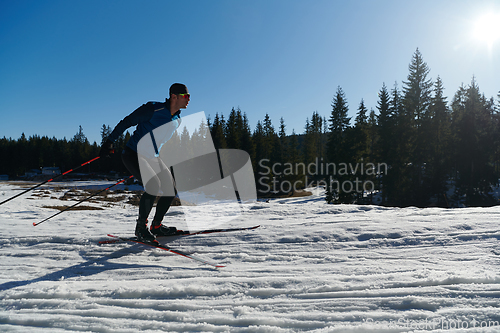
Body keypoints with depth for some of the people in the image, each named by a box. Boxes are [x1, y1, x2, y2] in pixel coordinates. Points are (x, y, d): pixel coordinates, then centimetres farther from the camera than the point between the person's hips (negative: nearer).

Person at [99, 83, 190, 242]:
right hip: (132, 155, -8)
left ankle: (156, 226, 14)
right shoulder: (153, 109, -16)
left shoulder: (177, 120, 6)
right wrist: (109, 142, -12)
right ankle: (141, 227, -6)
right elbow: (126, 122, -11)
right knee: (154, 186, -26)